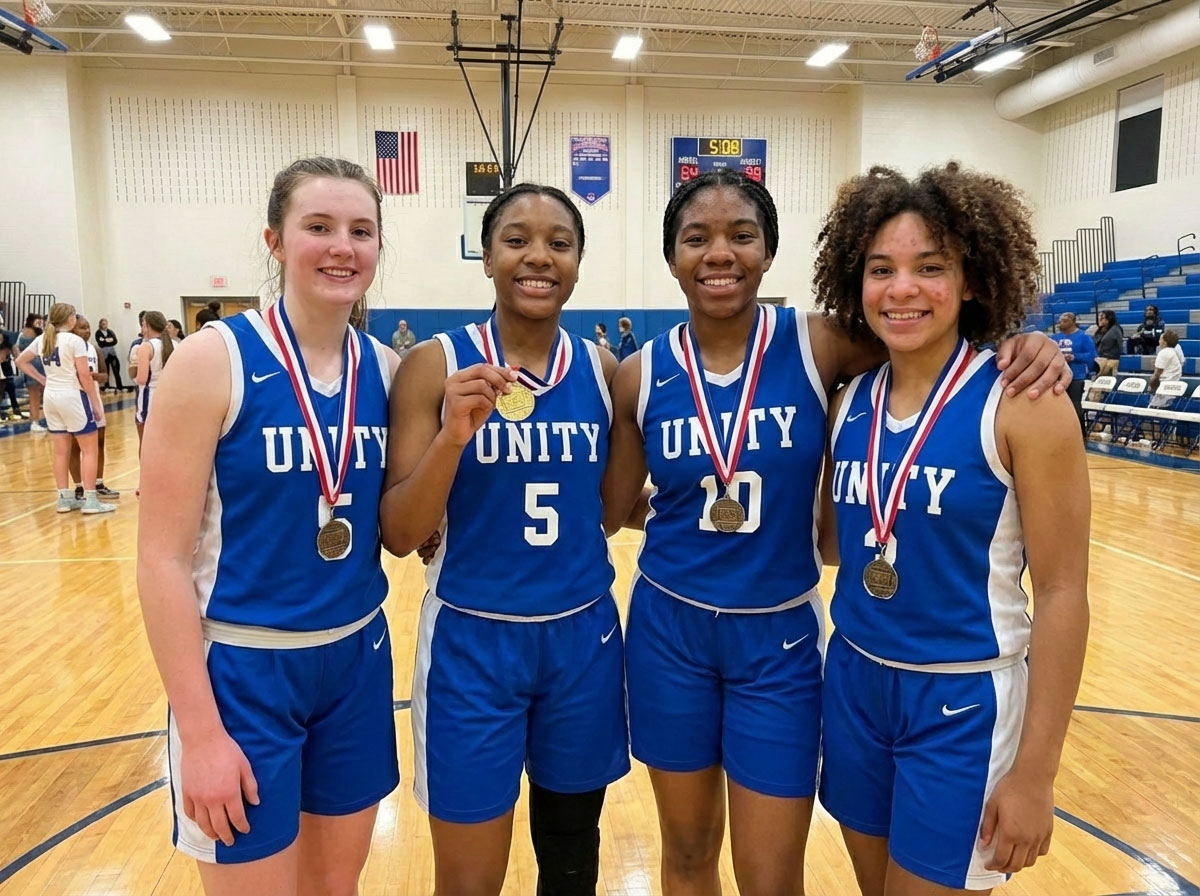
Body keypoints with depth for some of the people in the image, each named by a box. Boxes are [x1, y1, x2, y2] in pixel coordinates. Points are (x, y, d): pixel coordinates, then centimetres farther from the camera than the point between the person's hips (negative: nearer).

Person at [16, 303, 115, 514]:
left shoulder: (42, 340, 8)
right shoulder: (75, 340, -12)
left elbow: (21, 361, 19)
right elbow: (84, 375, -15)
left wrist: (42, 380, 16)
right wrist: (96, 404, -10)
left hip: (50, 397, 7)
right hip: (72, 396, -7)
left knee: (61, 451, 12)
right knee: (89, 449, 0)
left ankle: (64, 498, 16)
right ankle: (90, 500, -2)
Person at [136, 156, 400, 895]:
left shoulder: (388, 369, -1)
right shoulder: (215, 359, -14)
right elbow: (163, 557, -14)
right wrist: (200, 731, -14)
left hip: (357, 660, 5)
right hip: (241, 669, -4)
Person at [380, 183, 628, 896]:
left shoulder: (602, 368, -1)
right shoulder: (437, 364, -10)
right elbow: (399, 535, -14)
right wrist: (454, 435, -27)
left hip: (584, 636, 3)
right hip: (473, 641, -2)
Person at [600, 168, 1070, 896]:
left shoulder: (819, 345, -10)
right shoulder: (642, 375, -6)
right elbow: (615, 511, 4)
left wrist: (1020, 342, -17)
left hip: (780, 637, -1)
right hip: (669, 631, 1)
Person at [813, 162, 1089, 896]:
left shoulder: (1021, 401, -16)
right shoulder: (850, 404, -1)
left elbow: (1062, 593, -14)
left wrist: (1034, 771, -13)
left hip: (963, 701, -5)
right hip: (854, 684, 5)